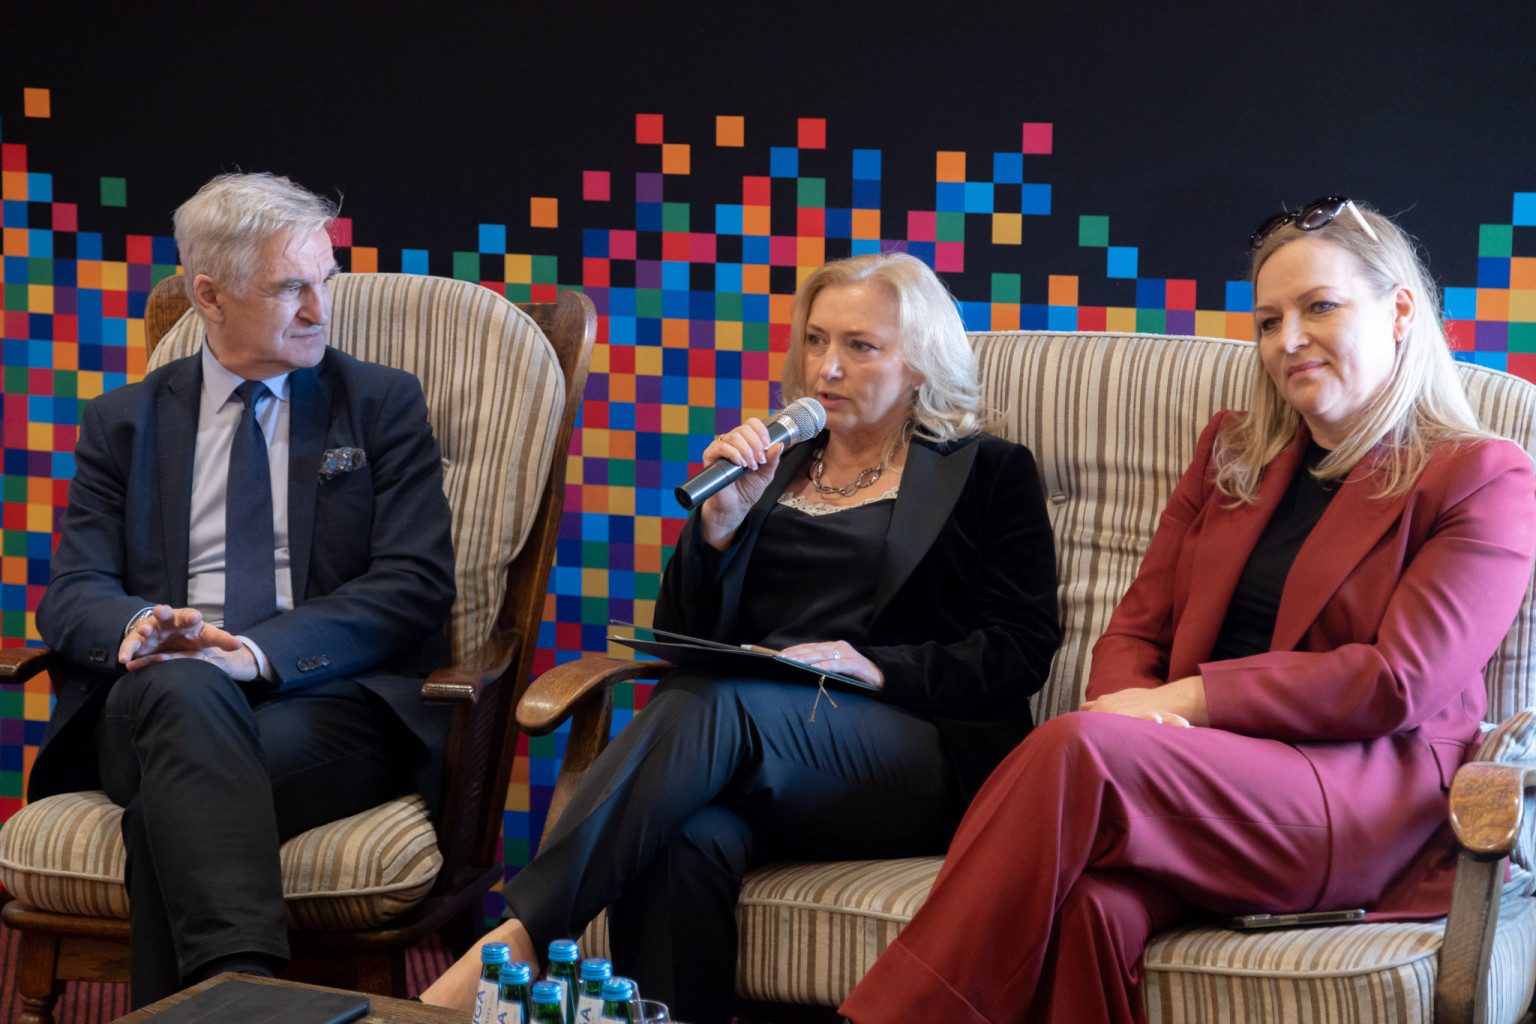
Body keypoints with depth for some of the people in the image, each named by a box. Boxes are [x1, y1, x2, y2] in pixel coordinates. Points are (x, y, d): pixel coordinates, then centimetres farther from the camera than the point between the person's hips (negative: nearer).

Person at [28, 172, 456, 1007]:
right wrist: (138, 625, -19)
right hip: (156, 705, 1)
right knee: (182, 689, -38)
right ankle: (242, 982, -52)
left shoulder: (383, 404, 13)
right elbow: (70, 593, 9)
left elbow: (415, 584, 1)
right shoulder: (123, 423, 18)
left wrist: (255, 649, -15)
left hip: (330, 697, -1)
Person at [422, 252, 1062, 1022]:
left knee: (712, 701, -35)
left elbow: (1021, 649, 3)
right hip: (753, 755, 4)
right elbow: (683, 635, 20)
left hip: (928, 762, -4)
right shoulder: (770, 466, 27)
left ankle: (516, 936, -44)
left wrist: (875, 667, -12)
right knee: (682, 843, -35)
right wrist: (720, 522, 2)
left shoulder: (989, 474, 15)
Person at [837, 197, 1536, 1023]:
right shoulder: (1231, 452, 25)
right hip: (1214, 780, 4)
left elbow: (1401, 682, -6)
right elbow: (1135, 631, 18)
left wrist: (1190, 698, -13)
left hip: (1370, 804, -4)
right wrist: (1140, 709, -7)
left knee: (1078, 750, -32)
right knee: (1088, 901, -35)